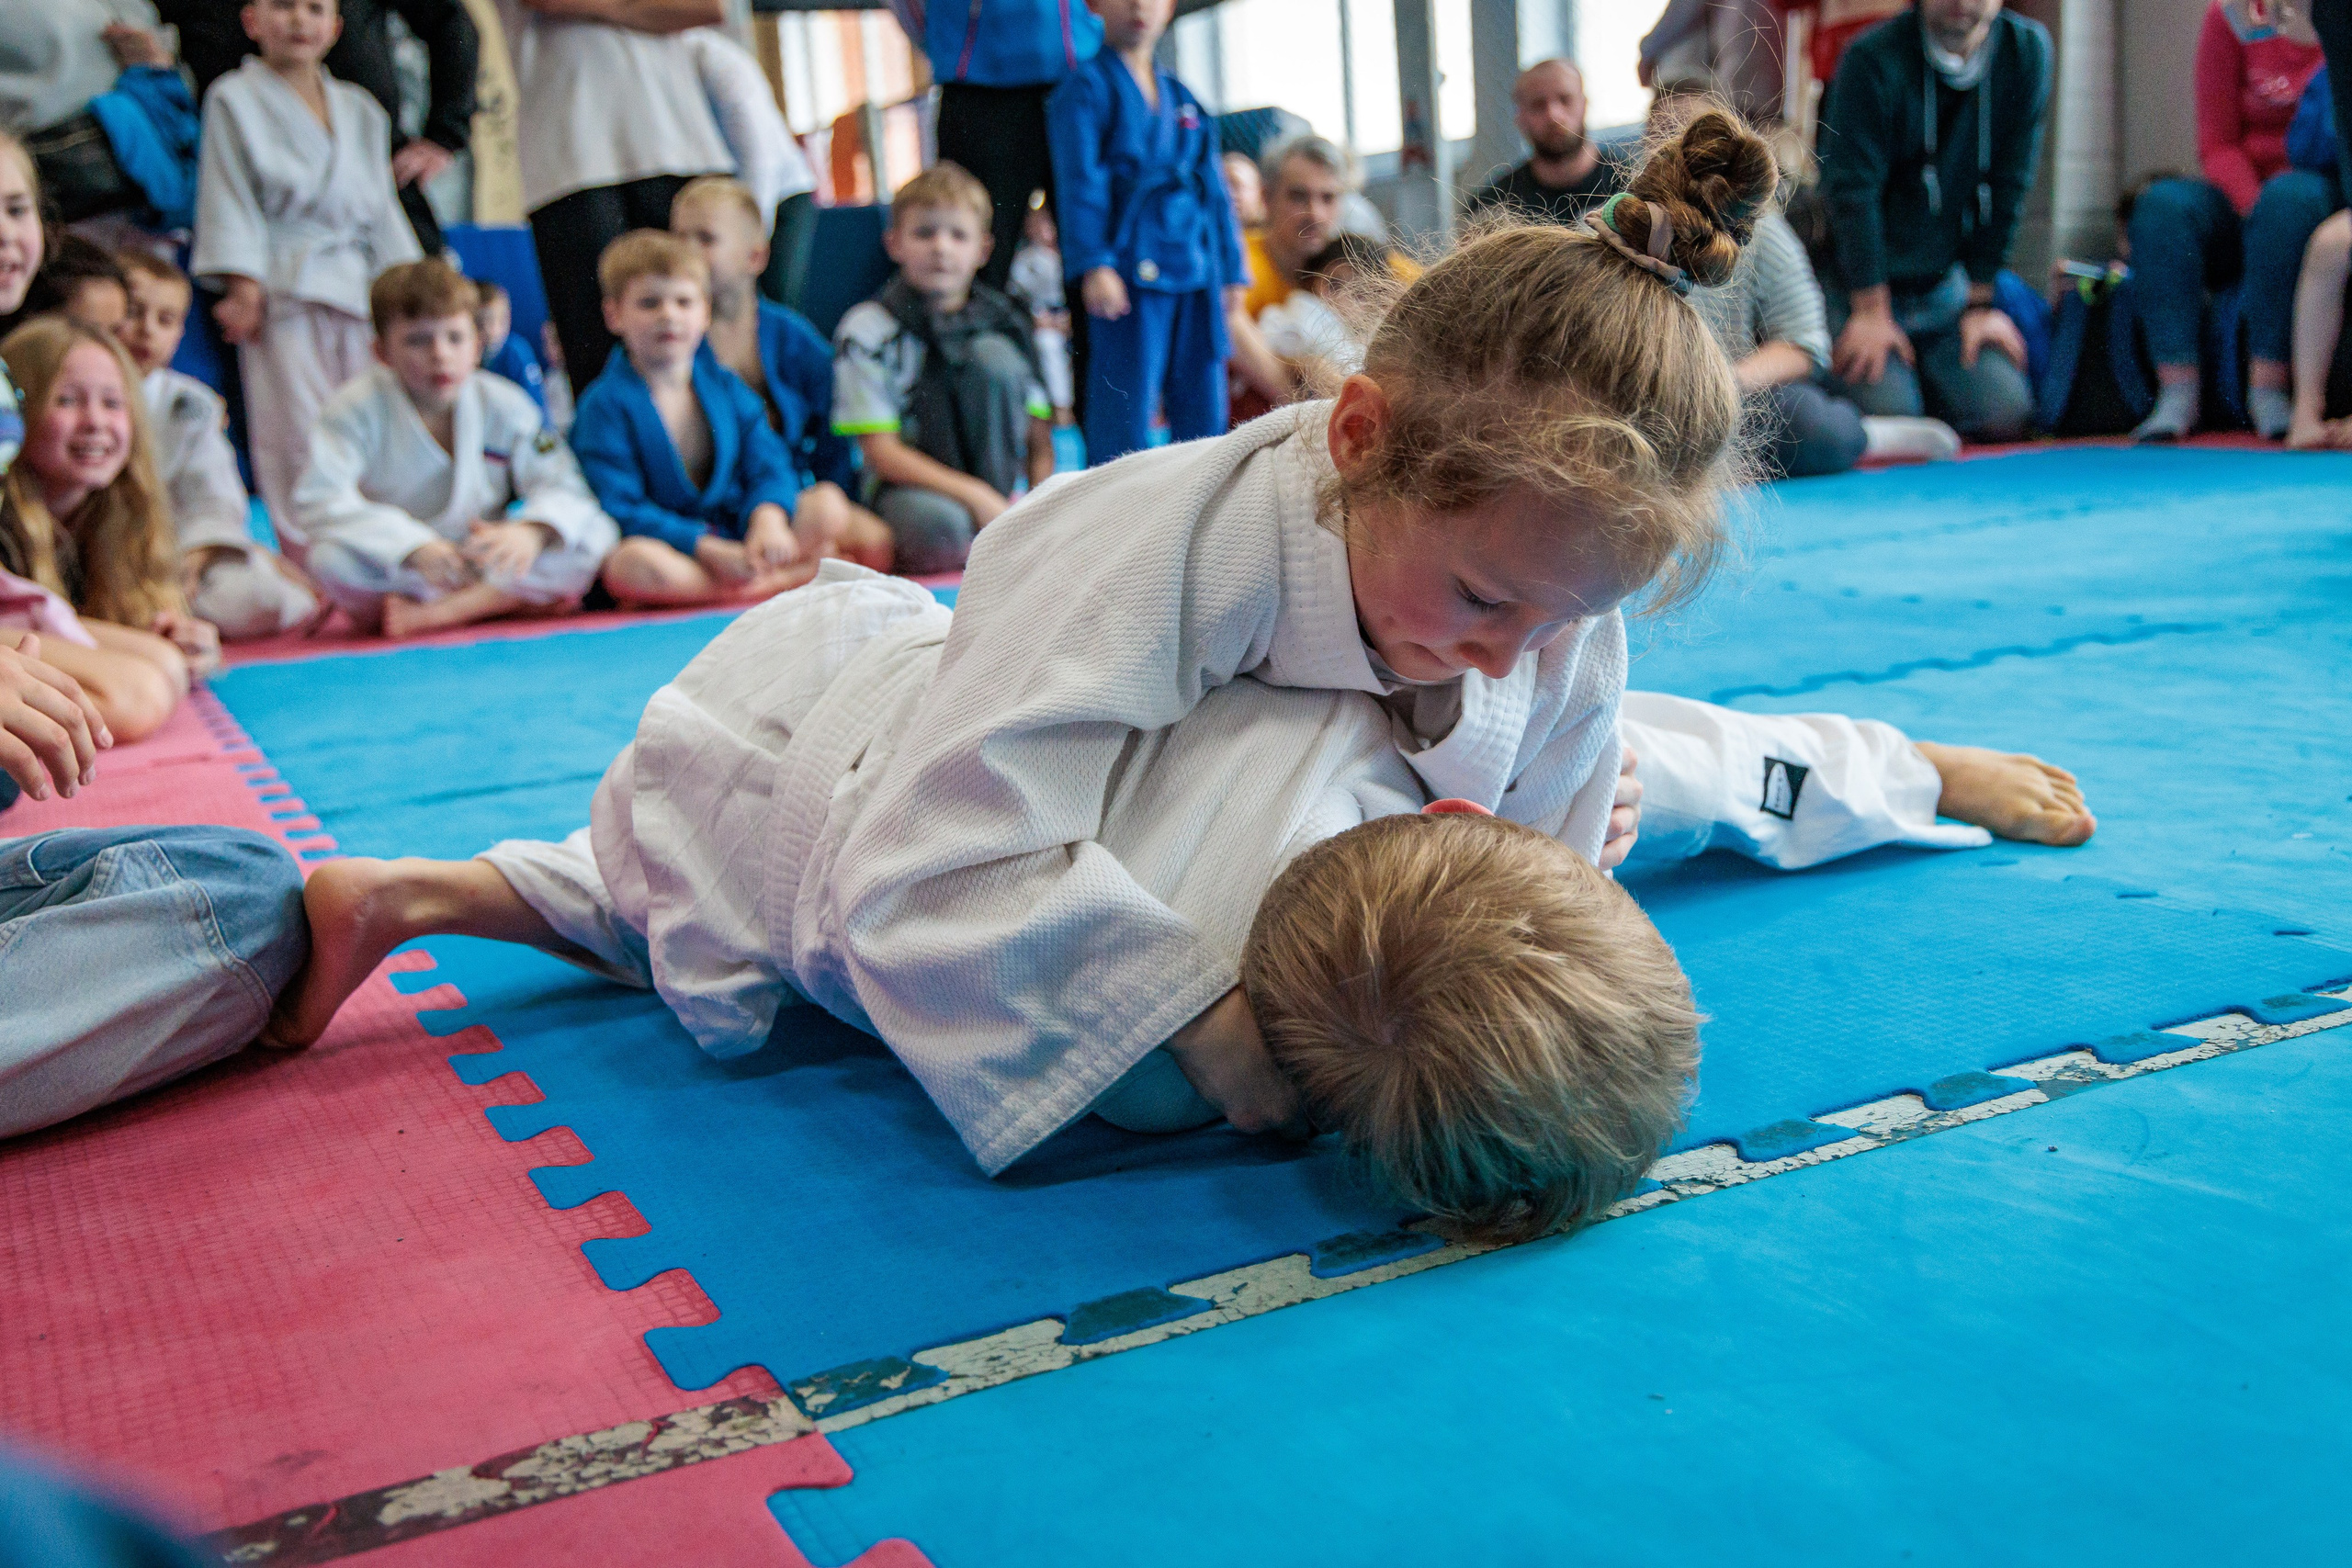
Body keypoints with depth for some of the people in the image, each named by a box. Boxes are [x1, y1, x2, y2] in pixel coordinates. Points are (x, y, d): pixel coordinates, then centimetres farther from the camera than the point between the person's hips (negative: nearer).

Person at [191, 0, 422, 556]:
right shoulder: (234, 99, 4)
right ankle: (308, 558, -6)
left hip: (358, 290, 5)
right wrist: (242, 285, -10)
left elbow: (381, 208, 18)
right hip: (283, 289, -5)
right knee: (299, 433, -8)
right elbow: (229, 197, -2)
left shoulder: (360, 110, 17)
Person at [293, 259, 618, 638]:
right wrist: (414, 546, -39)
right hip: (395, 570, -2)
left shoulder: (504, 404, -5)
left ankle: (441, 611, -27)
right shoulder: (358, 408, -12)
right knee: (332, 560, -34)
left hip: (486, 563, 2)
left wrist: (531, 532, -36)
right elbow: (319, 500, -25)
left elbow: (563, 489, -11)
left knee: (595, 535, -20)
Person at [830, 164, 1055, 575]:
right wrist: (973, 496, -22)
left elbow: (1040, 443, 4)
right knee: (938, 525, -41)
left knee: (991, 354, -18)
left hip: (997, 485, 4)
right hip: (906, 488, -4)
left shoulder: (1005, 324, 3)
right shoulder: (867, 329, -7)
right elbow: (880, 452, -12)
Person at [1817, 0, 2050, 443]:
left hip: (1945, 286, 4)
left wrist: (1979, 304, -4)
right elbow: (1852, 190, -16)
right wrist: (1871, 311, -18)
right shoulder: (1873, 58, -15)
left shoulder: (2027, 50, -3)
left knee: (2006, 414, -12)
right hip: (1859, 286, -4)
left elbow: (2008, 188, -2)